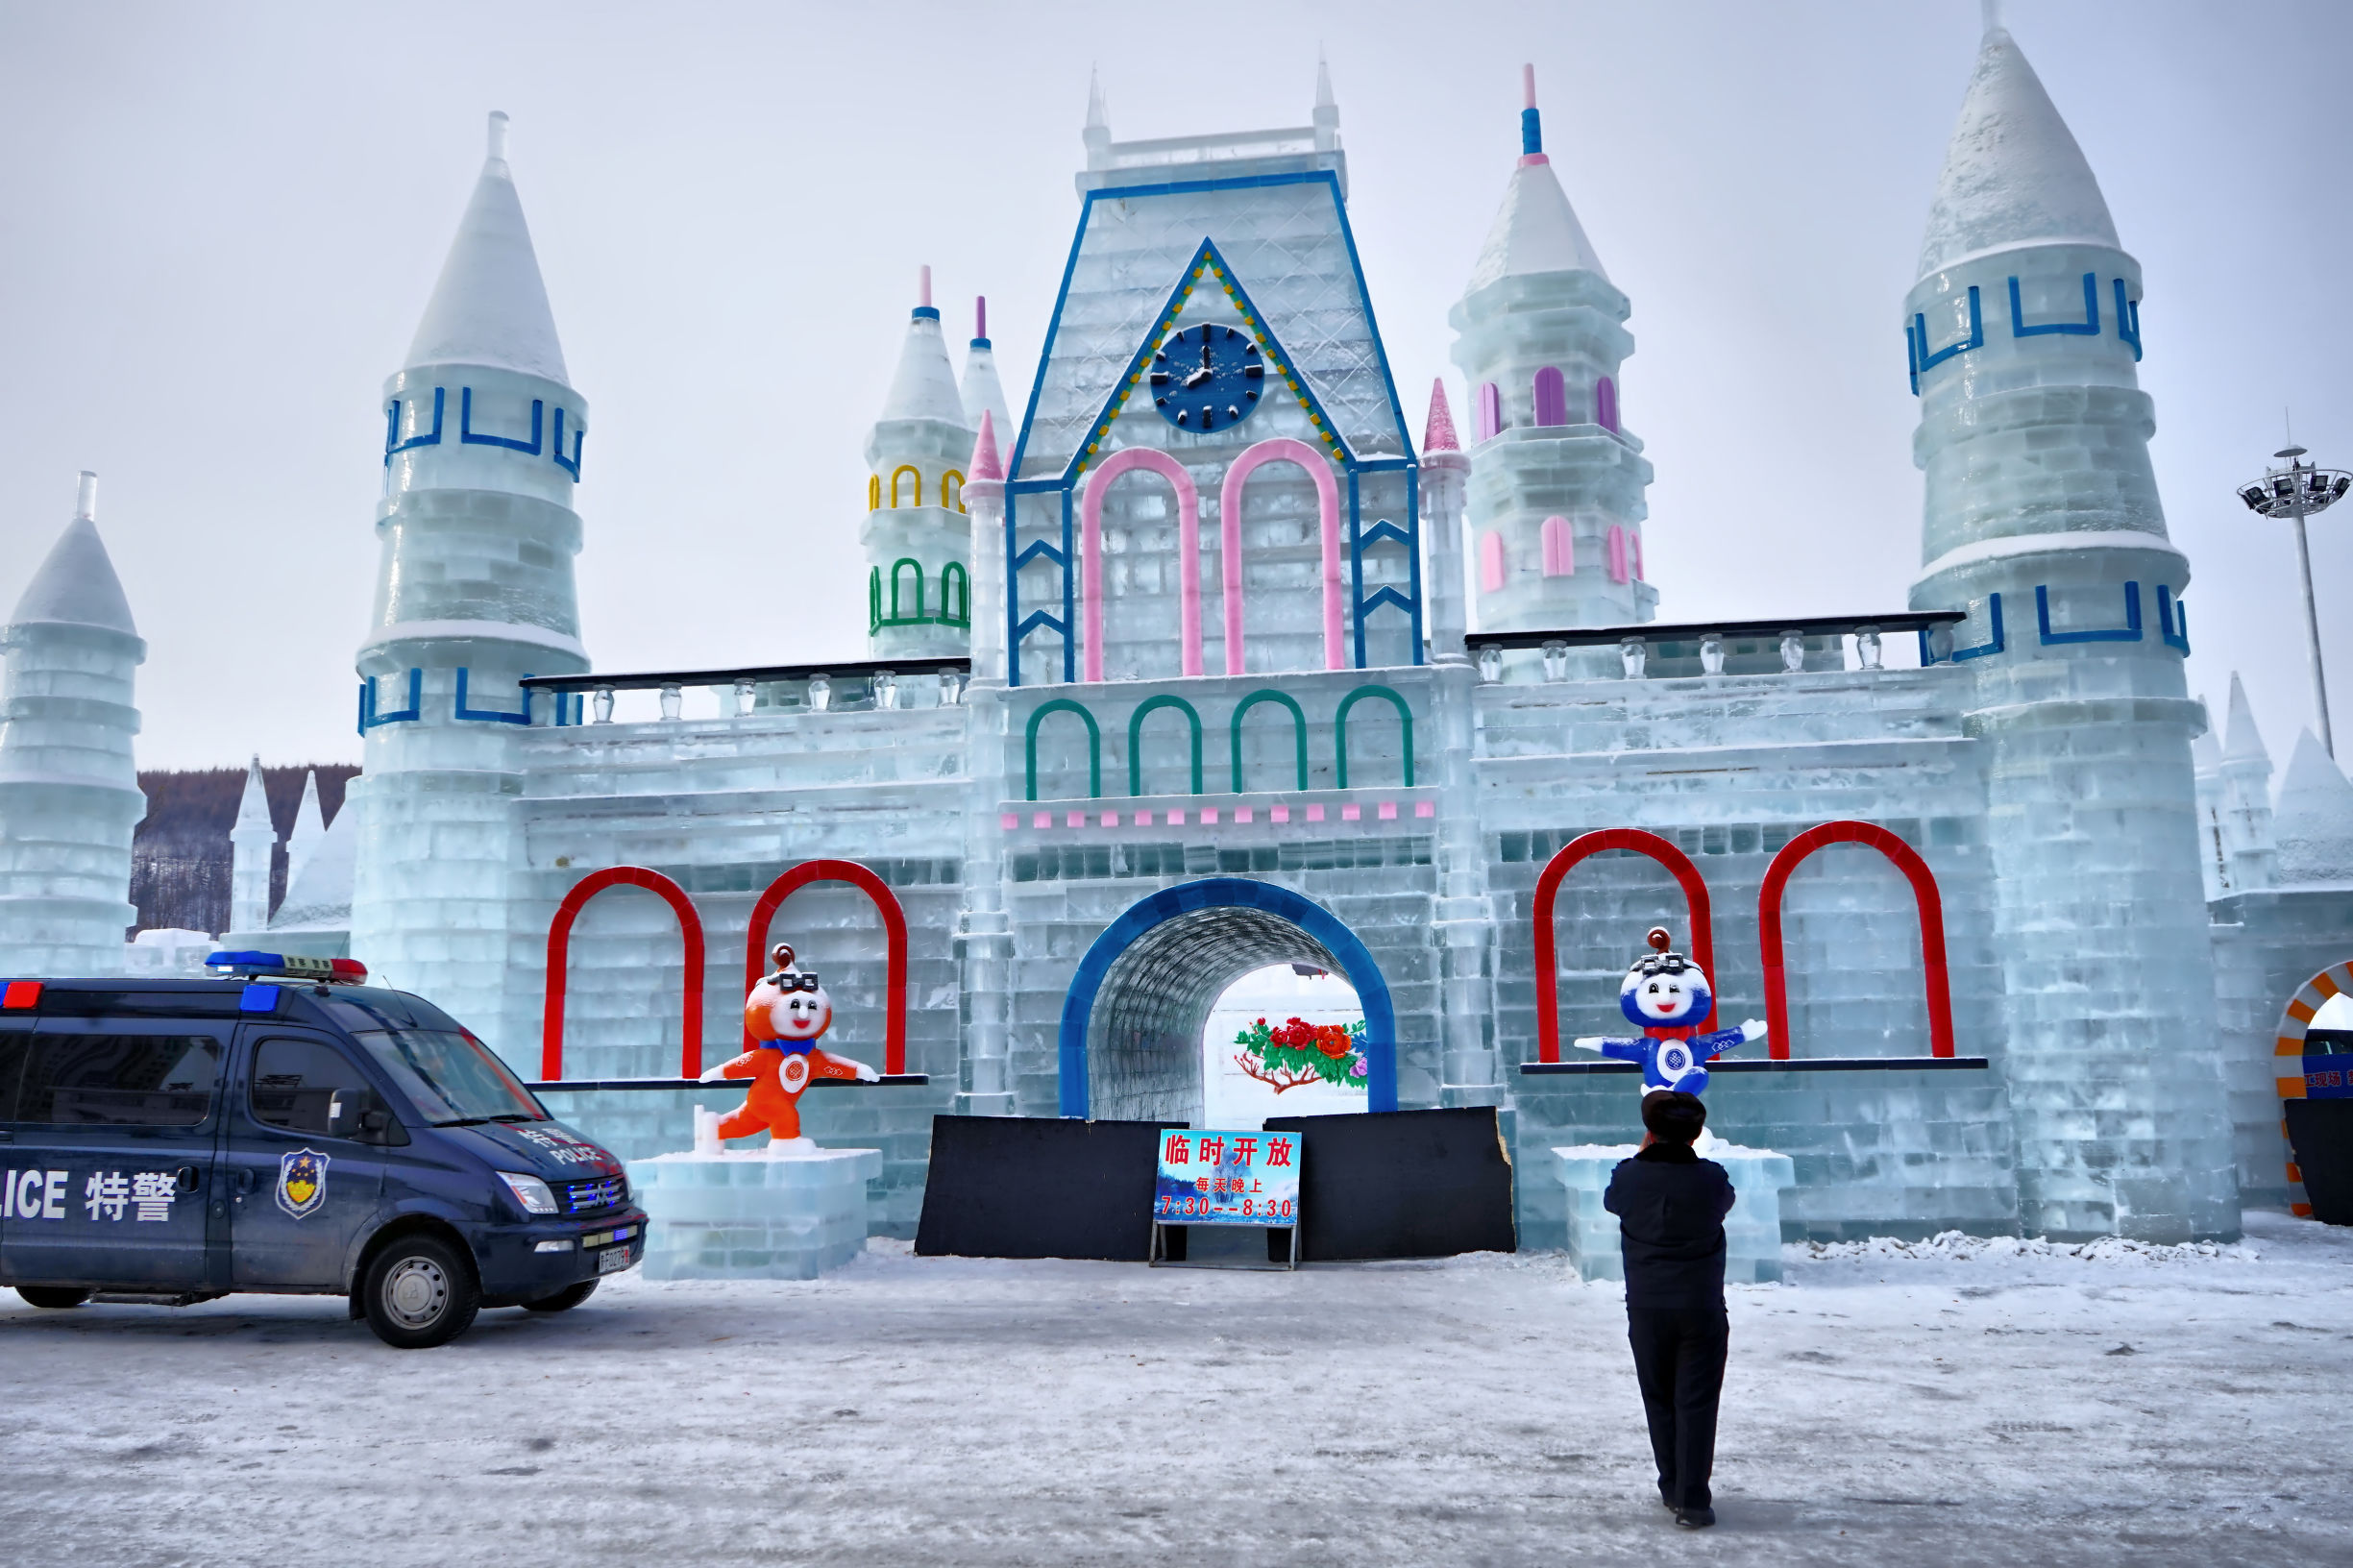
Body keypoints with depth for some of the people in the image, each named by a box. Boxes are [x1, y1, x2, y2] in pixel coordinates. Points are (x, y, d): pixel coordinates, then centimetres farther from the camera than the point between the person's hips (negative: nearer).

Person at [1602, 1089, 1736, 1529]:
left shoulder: (1629, 1176, -11)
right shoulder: (1711, 1178, -13)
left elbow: (1612, 1200, 12)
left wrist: (1642, 1156, 19)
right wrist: (1688, 1157, 21)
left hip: (1647, 1308, 1)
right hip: (1701, 1308, -1)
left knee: (1659, 1401, 15)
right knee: (1696, 1405, 4)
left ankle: (1673, 1488, 25)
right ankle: (1693, 1503, 4)